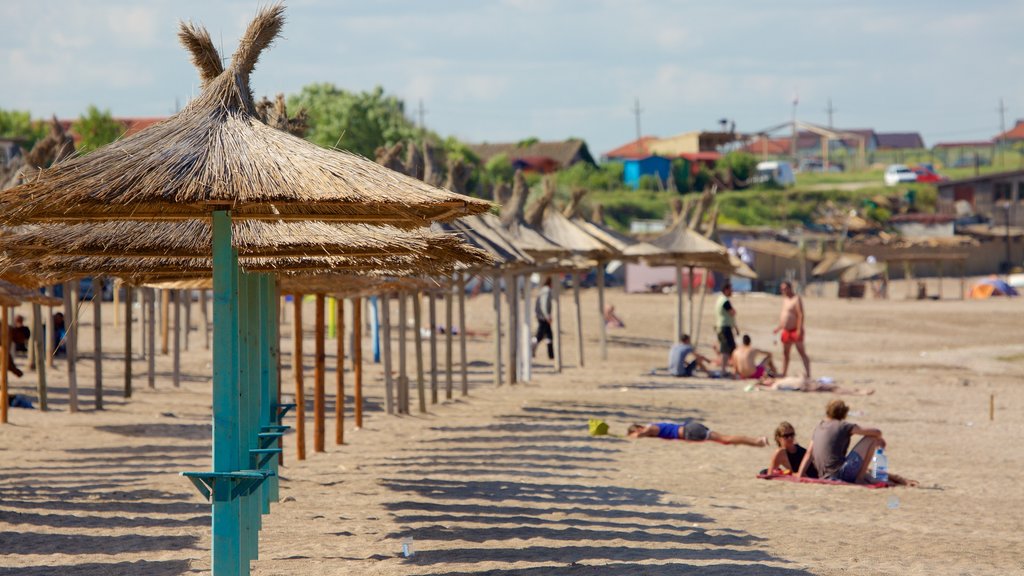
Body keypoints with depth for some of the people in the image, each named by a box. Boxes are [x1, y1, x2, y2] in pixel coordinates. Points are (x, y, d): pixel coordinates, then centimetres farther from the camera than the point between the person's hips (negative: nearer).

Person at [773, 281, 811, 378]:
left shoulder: (796, 299, -12)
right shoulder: (785, 299, 15)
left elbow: (800, 315, -19)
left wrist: (799, 329, -25)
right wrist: (779, 326, 21)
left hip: (795, 330, -9)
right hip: (786, 330, 9)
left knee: (801, 352, -10)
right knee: (785, 352, 12)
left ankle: (808, 374, -14)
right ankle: (783, 373, 18)